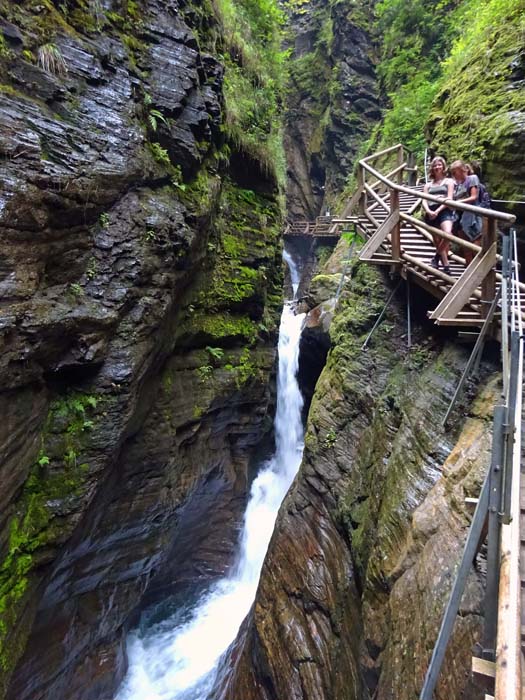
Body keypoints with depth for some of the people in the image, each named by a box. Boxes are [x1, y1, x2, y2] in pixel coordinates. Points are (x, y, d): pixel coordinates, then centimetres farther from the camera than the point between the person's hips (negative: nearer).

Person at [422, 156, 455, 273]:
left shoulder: (448, 181, 15)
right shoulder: (428, 185, 22)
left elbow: (449, 199, 2)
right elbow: (424, 201, 9)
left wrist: (437, 211, -14)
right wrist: (429, 211, -13)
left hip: (444, 211, -3)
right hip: (431, 213, 3)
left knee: (448, 234, -30)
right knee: (438, 241, 0)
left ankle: (437, 256, -9)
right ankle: (446, 266, 9)